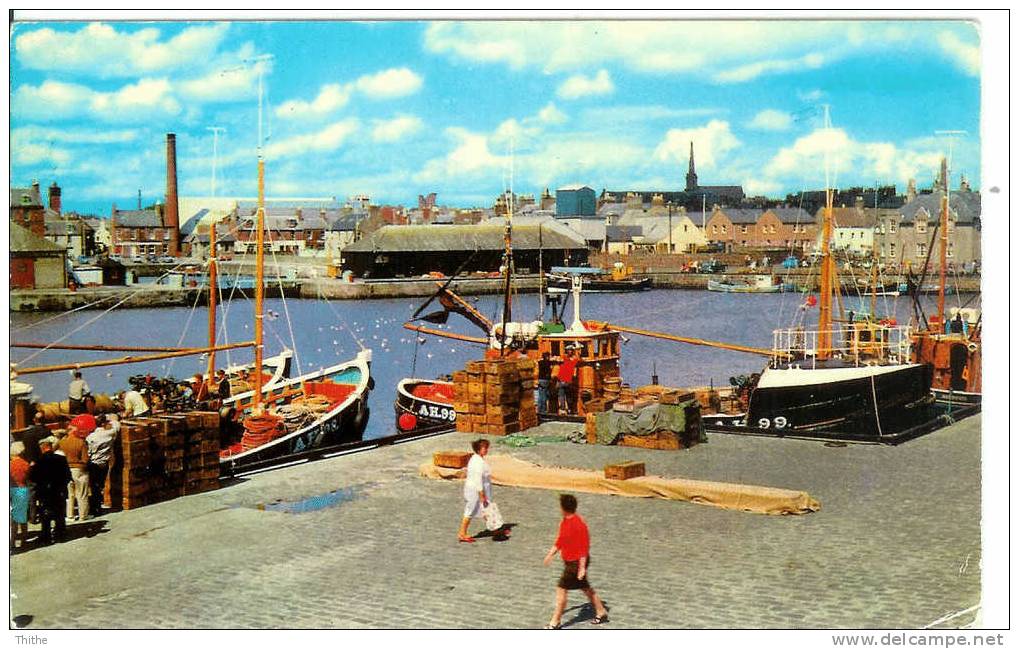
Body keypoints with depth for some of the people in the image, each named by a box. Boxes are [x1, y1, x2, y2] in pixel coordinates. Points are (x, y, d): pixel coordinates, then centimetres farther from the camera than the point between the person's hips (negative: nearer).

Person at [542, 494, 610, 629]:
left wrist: (582, 567, -23)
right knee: (585, 588, 18)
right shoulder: (565, 522, 5)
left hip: (576, 563, -9)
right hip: (569, 561, 9)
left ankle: (555, 622, 3)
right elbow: (560, 540, 19)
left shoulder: (578, 524, -24)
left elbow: (584, 547, -23)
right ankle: (601, 613, 31)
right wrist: (550, 554, 13)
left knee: (561, 589, -5)